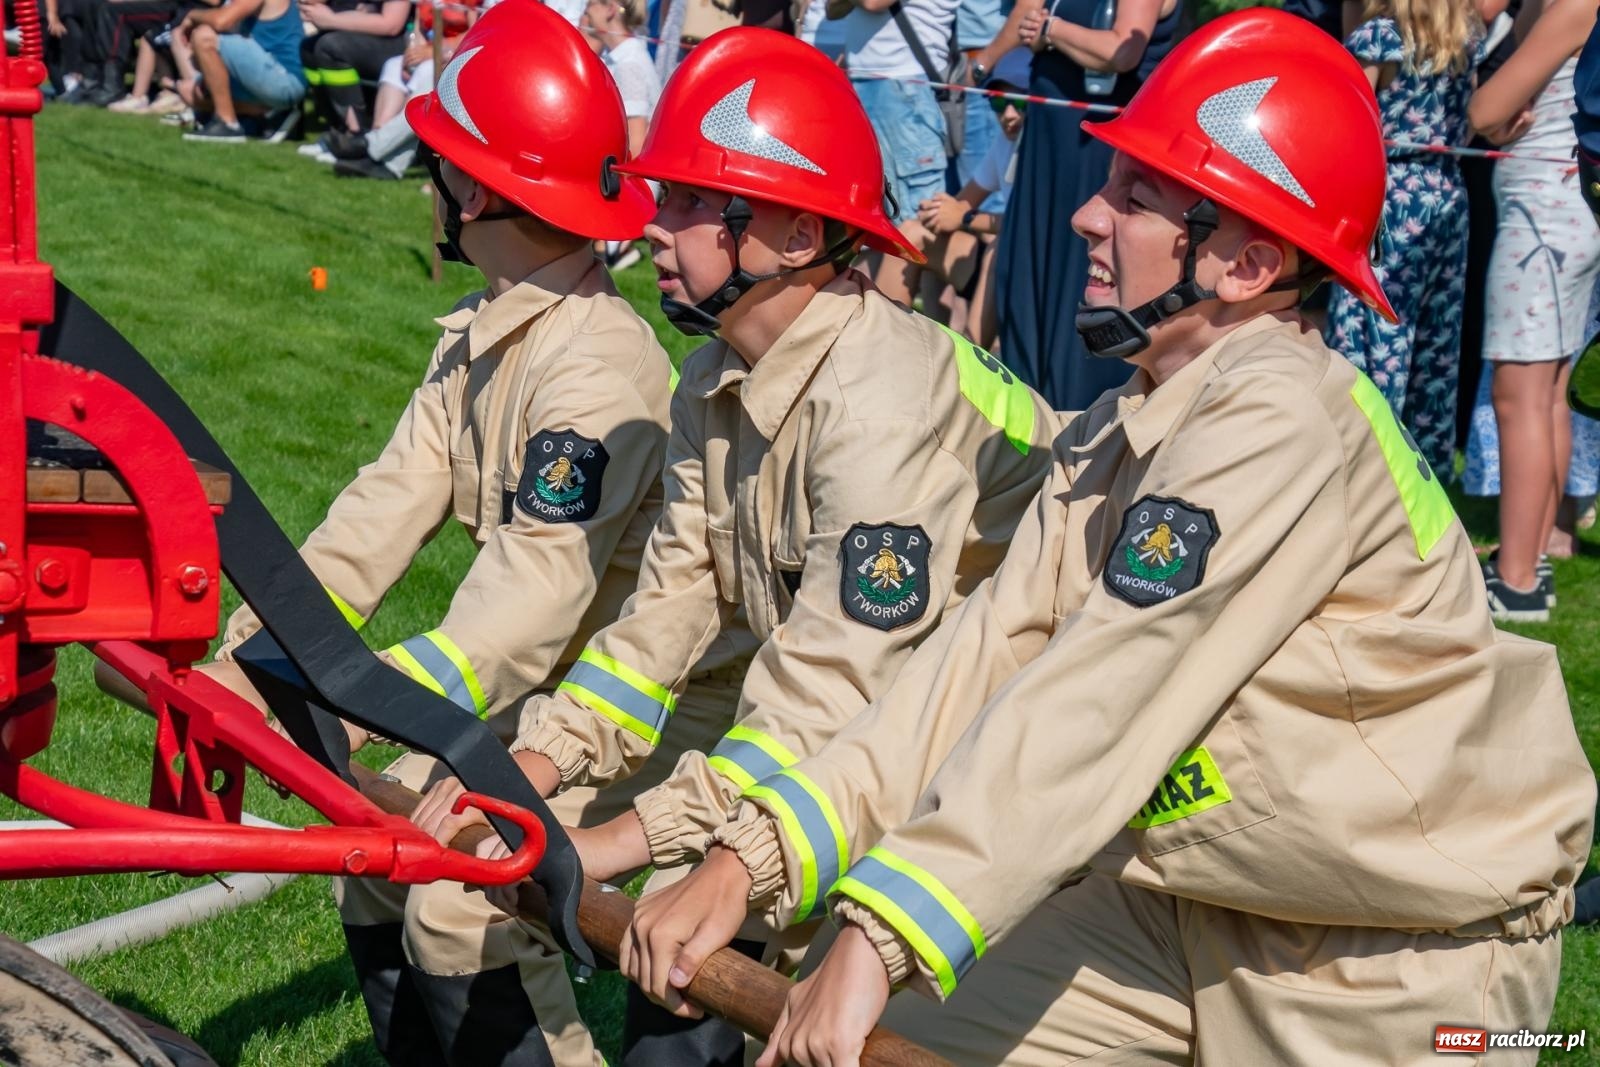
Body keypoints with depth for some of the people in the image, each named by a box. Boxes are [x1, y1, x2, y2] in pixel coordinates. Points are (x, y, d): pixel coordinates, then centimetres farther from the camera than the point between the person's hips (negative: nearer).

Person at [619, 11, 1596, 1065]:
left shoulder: (1278, 421, -22)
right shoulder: (1114, 438, 4)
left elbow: (1095, 705, -29)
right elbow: (985, 658, -4)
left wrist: (881, 940, -32)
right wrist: (756, 855, -14)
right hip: (1197, 911, 7)